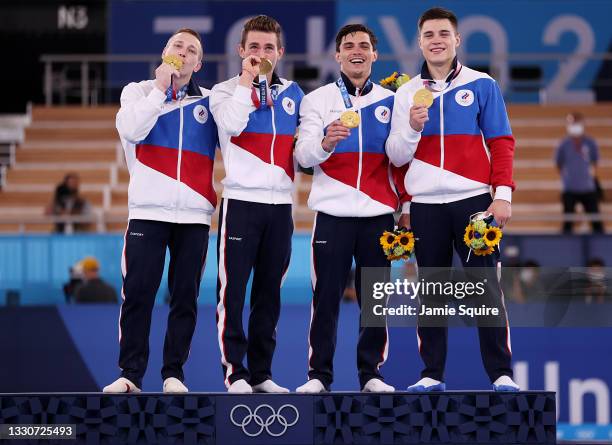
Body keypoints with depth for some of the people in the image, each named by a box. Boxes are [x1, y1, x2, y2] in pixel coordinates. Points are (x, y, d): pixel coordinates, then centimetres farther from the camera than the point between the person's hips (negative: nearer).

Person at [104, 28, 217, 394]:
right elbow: (132, 130, -9)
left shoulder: (210, 101, 11)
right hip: (148, 212, -1)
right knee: (137, 295, -5)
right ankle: (130, 374, 0)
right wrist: (160, 88, -7)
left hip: (195, 215, 1)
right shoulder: (139, 92, 9)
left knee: (186, 298, 1)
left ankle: (174, 373, 7)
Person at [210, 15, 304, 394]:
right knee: (233, 288, -5)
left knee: (270, 292, 7)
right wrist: (246, 80, -13)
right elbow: (232, 125, -18)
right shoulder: (226, 91, 2)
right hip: (241, 201, -4)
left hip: (281, 204, 4)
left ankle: (261, 372, 12)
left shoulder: (293, 94, 14)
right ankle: (235, 372, -2)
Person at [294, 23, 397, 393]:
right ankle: (319, 374, 3)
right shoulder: (318, 100, 5)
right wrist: (325, 143, -27)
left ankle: (372, 373, 11)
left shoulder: (389, 101, 10)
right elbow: (303, 155, -5)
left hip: (378, 213, 2)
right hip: (333, 212, -2)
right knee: (326, 298, -3)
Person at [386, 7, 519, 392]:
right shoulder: (407, 93, 10)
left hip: (473, 201, -2)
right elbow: (396, 156, 9)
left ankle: (501, 374, -3)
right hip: (425, 205, 2)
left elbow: (501, 143, 2)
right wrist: (412, 127, -9)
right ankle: (432, 375, 10)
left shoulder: (482, 86, 4)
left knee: (486, 289, -5)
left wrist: (503, 194, -7)